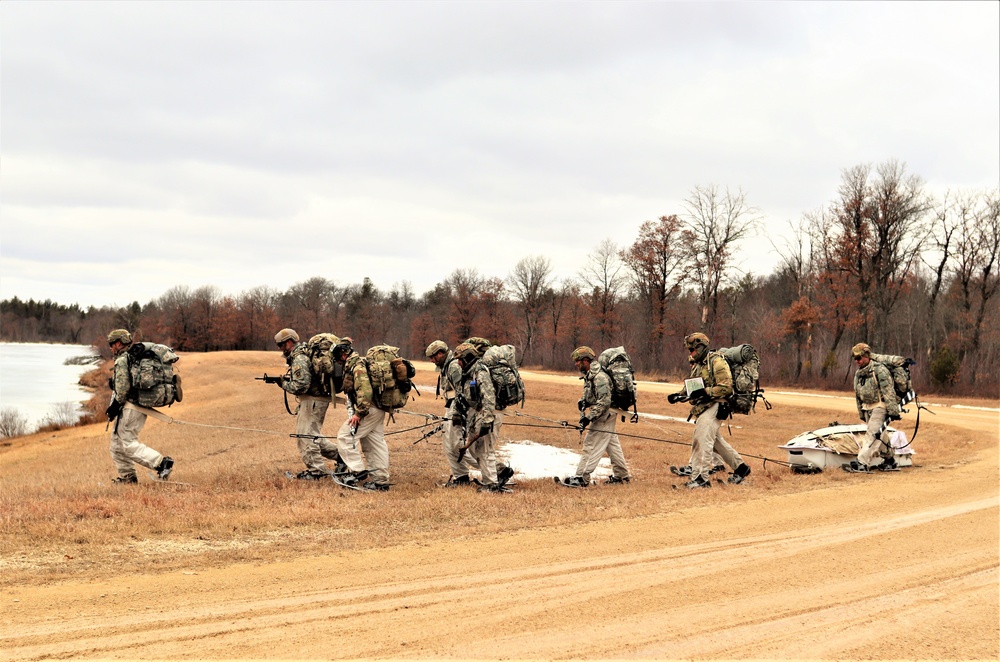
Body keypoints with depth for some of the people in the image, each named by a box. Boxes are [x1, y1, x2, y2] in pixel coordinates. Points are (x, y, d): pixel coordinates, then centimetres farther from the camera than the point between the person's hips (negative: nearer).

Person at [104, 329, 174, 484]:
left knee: (129, 444, -9)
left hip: (130, 407, -10)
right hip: (141, 406, 10)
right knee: (117, 442, 18)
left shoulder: (122, 360, -11)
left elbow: (122, 387, -21)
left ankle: (162, 462, -20)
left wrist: (115, 406, -10)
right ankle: (127, 476, 19)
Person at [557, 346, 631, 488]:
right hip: (606, 416, 10)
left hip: (604, 416, -10)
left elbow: (604, 402, -27)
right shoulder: (589, 375, 8)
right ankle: (621, 476, 24)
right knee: (612, 445, 16)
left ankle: (582, 478, -5)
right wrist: (583, 402, 1)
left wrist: (589, 418, -27)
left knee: (591, 445, -8)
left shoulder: (600, 377, -24)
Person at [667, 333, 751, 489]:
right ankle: (740, 468, 30)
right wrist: (678, 396, 3)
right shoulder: (698, 365, 18)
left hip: (713, 407, -10)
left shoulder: (717, 362, -11)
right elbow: (692, 388, 22)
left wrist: (705, 392, -28)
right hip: (702, 408, 10)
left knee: (702, 440, -17)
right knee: (716, 442, 17)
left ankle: (701, 478, -18)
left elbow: (726, 387, -19)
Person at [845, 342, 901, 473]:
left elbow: (888, 392, -17)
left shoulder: (879, 370, -14)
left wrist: (893, 411, -20)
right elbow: (858, 395, 19)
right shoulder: (858, 374, 11)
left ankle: (862, 463, -21)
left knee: (872, 434, -14)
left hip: (880, 406, -8)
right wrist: (861, 413, 19)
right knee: (878, 436, 11)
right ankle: (889, 460, 21)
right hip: (867, 407, 8)